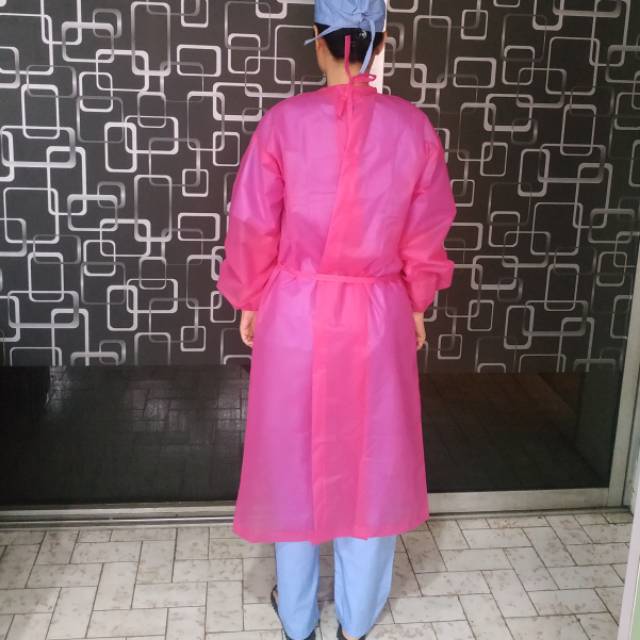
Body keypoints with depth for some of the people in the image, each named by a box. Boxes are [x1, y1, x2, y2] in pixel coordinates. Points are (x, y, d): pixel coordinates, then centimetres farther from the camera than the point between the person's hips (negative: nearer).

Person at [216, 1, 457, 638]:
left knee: (294, 457, 14)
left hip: (295, 312, -1)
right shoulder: (413, 127, -5)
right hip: (377, 316, 1)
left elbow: (253, 227, -5)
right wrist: (417, 304, 16)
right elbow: (426, 233, 2)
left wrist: (248, 301, 10)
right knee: (371, 462, 15)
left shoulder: (284, 121, -10)